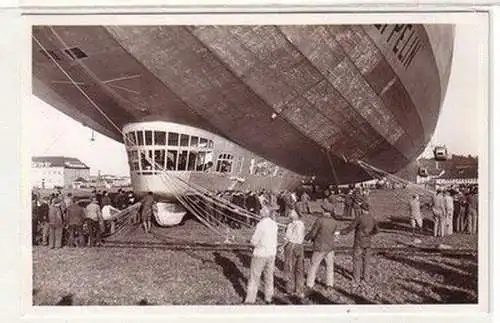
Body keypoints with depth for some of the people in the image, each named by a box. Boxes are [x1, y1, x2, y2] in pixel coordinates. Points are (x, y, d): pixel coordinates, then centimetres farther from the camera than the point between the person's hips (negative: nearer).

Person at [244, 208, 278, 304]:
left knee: (254, 277, 5)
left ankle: (250, 300, 10)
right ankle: (268, 297, 29)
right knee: (269, 276, 19)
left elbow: (254, 241, -17)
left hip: (260, 254, -6)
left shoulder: (260, 224, -20)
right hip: (271, 254, 6)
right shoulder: (274, 224, 0)